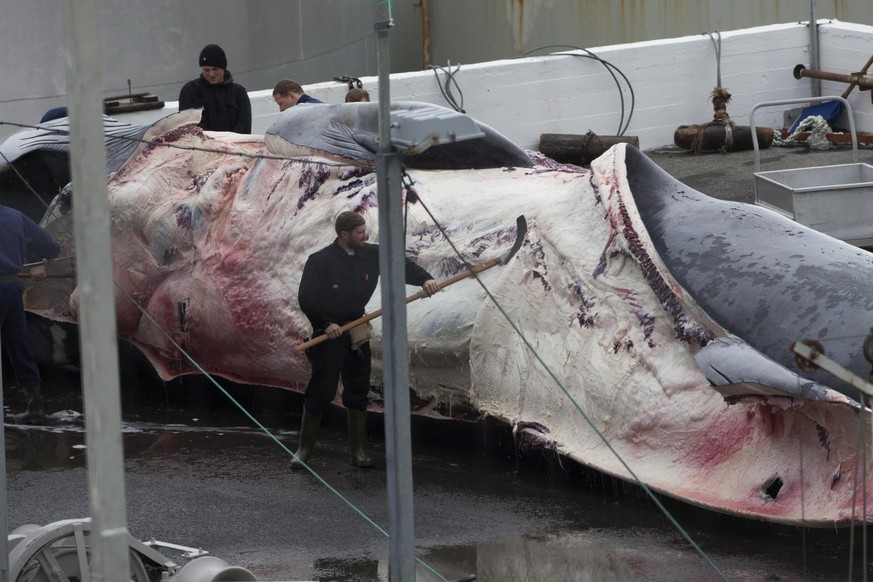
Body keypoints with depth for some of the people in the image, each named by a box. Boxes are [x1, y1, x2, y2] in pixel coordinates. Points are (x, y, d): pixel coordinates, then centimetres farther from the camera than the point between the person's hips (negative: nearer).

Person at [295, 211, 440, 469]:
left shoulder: (371, 254, 0)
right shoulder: (320, 261, -14)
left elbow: (400, 264, 3)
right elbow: (306, 298, -13)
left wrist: (424, 279, -15)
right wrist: (325, 324, -21)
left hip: (356, 330, 5)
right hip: (329, 332, -5)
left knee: (358, 390, 8)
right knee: (321, 391, -5)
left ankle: (359, 452, 15)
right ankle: (304, 450, 6)